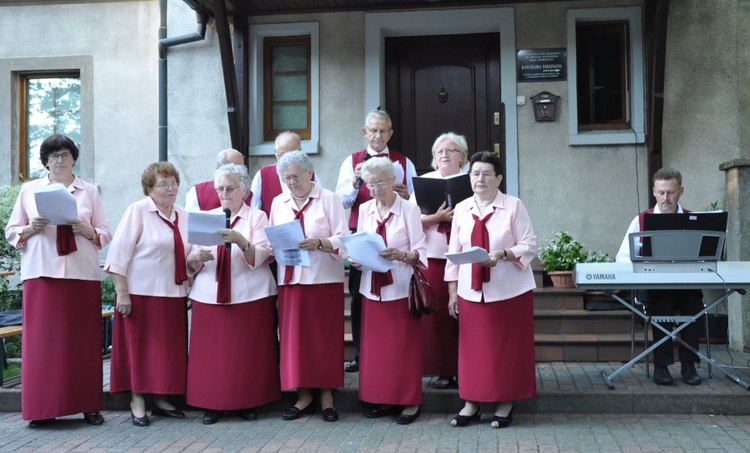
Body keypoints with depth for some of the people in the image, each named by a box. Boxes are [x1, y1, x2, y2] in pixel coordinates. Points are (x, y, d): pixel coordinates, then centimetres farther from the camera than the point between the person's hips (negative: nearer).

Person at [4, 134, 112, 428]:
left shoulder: (90, 191, 10)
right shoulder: (30, 190, 11)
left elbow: (106, 235, 8)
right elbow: (11, 232, 11)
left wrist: (87, 230, -11)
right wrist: (31, 229, -9)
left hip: (82, 274, 0)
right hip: (42, 274, 0)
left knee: (83, 340, 1)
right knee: (41, 340, -2)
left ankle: (88, 405, 8)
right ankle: (42, 407, 5)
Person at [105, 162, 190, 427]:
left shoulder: (183, 217, 11)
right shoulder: (138, 211, -6)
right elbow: (120, 252, -10)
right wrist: (121, 292, -15)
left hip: (174, 294, 5)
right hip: (141, 293, -5)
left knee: (170, 348, 8)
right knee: (139, 347, 1)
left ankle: (161, 399, 20)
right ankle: (137, 402, 12)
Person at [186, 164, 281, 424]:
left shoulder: (257, 217, 6)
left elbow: (260, 257, -9)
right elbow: (190, 263, 10)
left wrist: (241, 241, -26)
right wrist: (197, 257, -13)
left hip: (250, 295, -2)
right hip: (210, 295, 3)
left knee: (247, 352, -1)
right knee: (211, 351, 0)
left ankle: (247, 402, 13)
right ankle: (212, 404, 13)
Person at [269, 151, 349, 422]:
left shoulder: (329, 199, -1)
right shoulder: (278, 203, 13)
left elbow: (343, 239, -6)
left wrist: (320, 243, -22)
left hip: (324, 278, -4)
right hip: (290, 279, 4)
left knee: (325, 337, 1)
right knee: (293, 338, 4)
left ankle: (327, 396, 11)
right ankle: (303, 396, 15)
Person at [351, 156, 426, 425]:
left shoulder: (409, 209, -6)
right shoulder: (364, 210, 9)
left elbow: (420, 252, -7)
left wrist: (401, 255, -25)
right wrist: (355, 259, -6)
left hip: (401, 288, -4)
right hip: (372, 288, 5)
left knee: (403, 346, 0)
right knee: (375, 346, 7)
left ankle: (410, 402, 12)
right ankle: (384, 400, 19)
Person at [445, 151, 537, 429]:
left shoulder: (514, 206, -4)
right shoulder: (461, 209, 7)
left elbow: (529, 245, -6)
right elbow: (454, 252, 9)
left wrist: (503, 254, -23)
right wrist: (452, 291, 5)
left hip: (509, 290, -3)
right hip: (471, 291, 3)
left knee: (507, 347, 4)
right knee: (473, 348, 5)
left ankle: (505, 404, 16)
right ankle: (471, 402, 16)